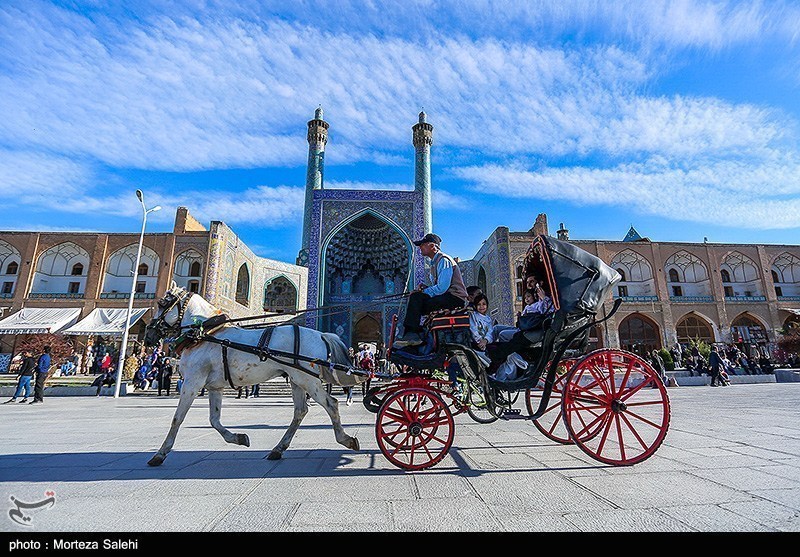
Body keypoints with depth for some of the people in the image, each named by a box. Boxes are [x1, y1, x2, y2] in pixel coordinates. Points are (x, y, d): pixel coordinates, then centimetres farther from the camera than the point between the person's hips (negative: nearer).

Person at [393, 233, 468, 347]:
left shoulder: (443, 260, -10)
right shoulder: (435, 262, 22)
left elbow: (441, 288, -20)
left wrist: (422, 292, -11)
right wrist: (424, 288, 3)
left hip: (455, 298, -10)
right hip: (446, 298, 10)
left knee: (416, 297, -22)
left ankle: (411, 335, -26)